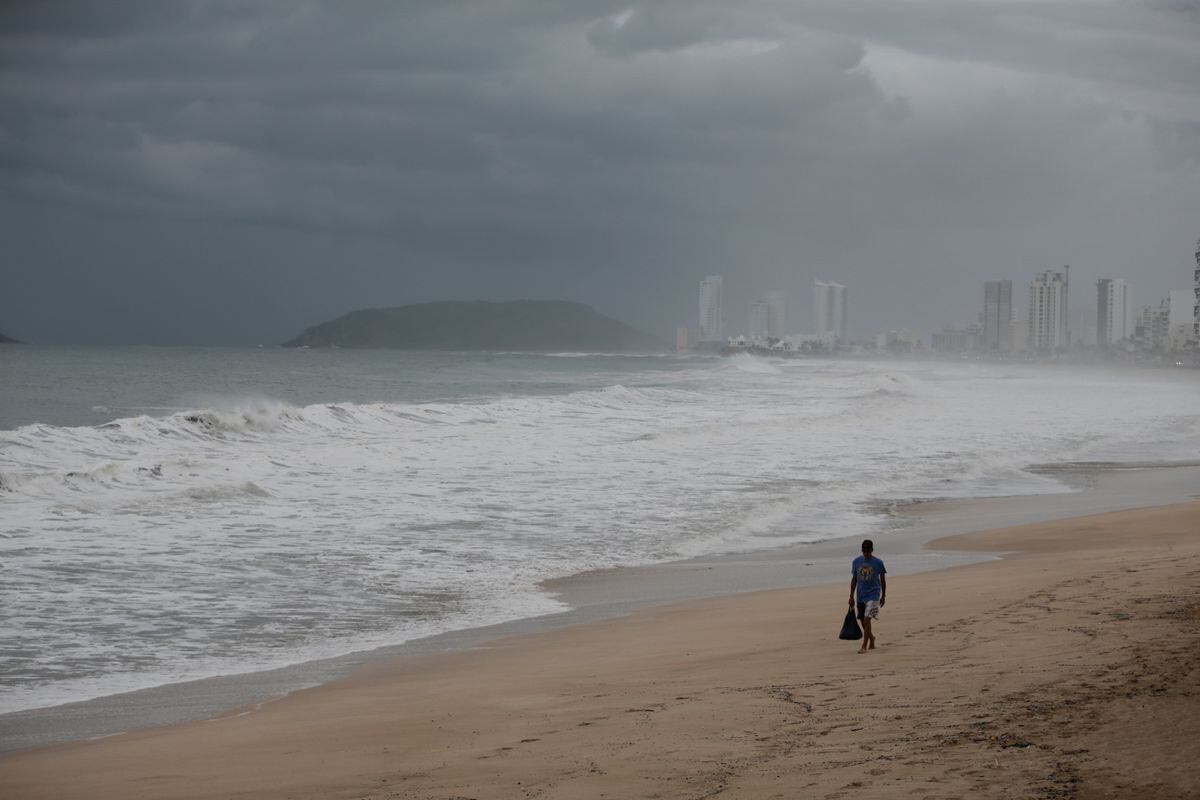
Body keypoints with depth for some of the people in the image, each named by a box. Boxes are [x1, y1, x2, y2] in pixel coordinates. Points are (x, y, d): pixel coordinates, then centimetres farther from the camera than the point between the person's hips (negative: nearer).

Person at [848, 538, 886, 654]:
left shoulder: (878, 563, -4)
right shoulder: (856, 562, 4)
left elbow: (883, 580, 5)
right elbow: (854, 579, 10)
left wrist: (883, 596, 8)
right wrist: (851, 597, 8)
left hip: (873, 594, -4)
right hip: (860, 596, 4)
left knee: (867, 619, -15)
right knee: (863, 621, 11)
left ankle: (864, 646, -12)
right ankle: (871, 638, 37)